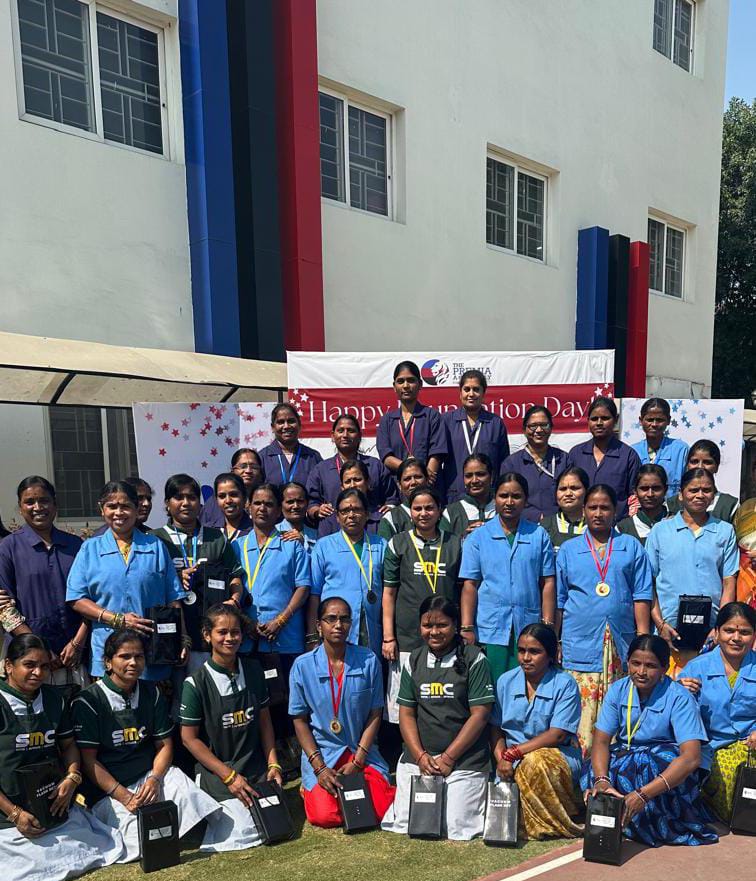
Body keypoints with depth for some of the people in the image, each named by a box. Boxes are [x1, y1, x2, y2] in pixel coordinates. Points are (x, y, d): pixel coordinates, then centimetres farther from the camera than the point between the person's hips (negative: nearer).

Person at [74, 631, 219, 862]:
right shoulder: (88, 701, -7)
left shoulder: (152, 693, 7)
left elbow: (164, 744, 9)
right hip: (108, 788, -3)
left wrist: (155, 779, -11)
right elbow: (89, 760, -8)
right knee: (143, 838, -24)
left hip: (151, 774, 4)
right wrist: (123, 796, -16)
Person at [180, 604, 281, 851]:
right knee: (243, 835, -15)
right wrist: (229, 776, -11)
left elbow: (264, 721, 8)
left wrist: (273, 764, -1)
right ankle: (212, 811, 14)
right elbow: (189, 738, -8)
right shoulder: (196, 683, -11)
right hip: (216, 771, -3)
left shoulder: (254, 671, 2)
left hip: (256, 767, 4)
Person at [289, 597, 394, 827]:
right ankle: (312, 786, 15)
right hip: (321, 753, -1)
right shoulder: (302, 666, -7)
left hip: (362, 752, 1)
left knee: (382, 809, -14)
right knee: (324, 815, -18)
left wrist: (358, 761, -8)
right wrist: (319, 767, -11)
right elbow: (300, 720, -2)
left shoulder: (369, 661, -5)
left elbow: (374, 714, -1)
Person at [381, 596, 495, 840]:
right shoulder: (414, 661, 6)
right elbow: (406, 713, 7)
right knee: (404, 823, -5)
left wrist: (448, 758, -10)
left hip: (465, 760, -3)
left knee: (455, 828, -11)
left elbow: (480, 714, -9)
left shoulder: (474, 660, -6)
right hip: (417, 758, 3)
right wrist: (420, 755, -7)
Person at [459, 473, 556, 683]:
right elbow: (470, 585, 1)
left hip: (529, 629, 1)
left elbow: (547, 583, 5)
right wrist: (467, 628, -4)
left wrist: (548, 626, -1)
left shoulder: (539, 535, 7)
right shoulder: (478, 537, 5)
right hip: (489, 629, 0)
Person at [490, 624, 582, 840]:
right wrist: (502, 760, -13)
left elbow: (557, 734, -15)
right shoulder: (505, 681, 5)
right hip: (514, 763, 3)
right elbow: (496, 728, 6)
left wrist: (513, 753, -18)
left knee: (536, 762, -36)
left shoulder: (565, 684, -7)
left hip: (558, 755, -3)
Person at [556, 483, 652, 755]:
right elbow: (558, 601, 11)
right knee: (581, 713, -3)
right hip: (580, 644, 0)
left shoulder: (631, 547, 10)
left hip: (621, 644, 1)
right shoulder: (568, 549, 11)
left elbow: (641, 597, 6)